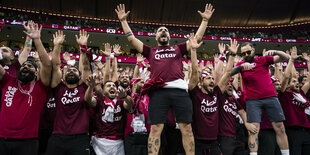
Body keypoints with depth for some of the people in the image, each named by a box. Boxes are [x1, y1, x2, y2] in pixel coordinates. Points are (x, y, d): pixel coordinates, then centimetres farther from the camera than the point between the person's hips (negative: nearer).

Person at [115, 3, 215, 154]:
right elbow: (131, 38, 23)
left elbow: (197, 37, 26)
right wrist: (123, 20, 22)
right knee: (155, 129, -4)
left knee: (186, 127, -1)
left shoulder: (178, 49, 27)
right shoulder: (150, 51, 25)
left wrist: (205, 20, 24)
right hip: (158, 91, 0)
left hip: (179, 89, 1)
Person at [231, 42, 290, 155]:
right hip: (252, 100, -1)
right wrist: (241, 65, -26)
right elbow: (230, 73, -8)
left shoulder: (263, 59, 9)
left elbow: (286, 57, 6)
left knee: (280, 128, 4)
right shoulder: (241, 64, 9)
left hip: (271, 97, 1)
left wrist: (275, 52, -14)